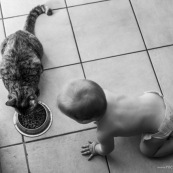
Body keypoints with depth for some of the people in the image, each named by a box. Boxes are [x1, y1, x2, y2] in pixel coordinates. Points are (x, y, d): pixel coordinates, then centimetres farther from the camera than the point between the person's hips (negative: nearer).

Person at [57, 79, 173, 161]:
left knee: (147, 151, 19)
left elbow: (107, 150, -6)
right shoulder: (103, 93, -22)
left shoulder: (104, 133, -32)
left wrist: (95, 149, 15)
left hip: (161, 126, -5)